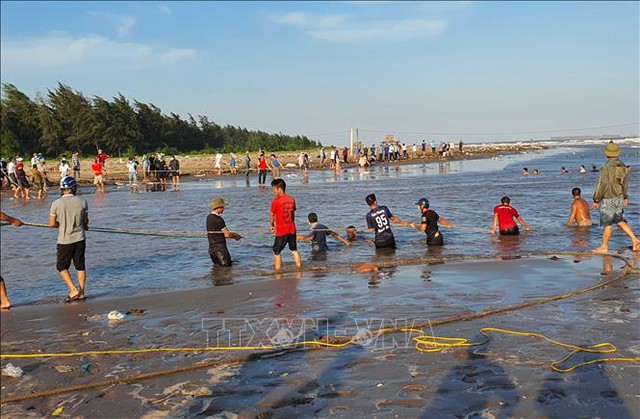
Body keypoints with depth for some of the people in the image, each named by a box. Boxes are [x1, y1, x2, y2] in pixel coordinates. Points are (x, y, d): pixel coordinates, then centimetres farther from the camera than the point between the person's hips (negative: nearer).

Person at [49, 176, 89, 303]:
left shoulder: (56, 203, -11)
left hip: (65, 240, -2)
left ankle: (73, 290, 2)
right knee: (80, 267, 12)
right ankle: (81, 293, 18)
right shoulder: (82, 201, -5)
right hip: (80, 239, 2)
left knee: (62, 267, 13)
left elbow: (52, 224, -8)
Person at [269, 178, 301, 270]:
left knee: (276, 252, 7)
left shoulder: (276, 201, -14)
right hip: (292, 229, 6)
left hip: (281, 231, -6)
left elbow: (272, 215, -3)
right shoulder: (292, 199, 3)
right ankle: (299, 269, 21)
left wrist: (271, 225, 14)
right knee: (294, 250, 17)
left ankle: (277, 271, 7)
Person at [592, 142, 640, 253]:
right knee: (620, 221, 19)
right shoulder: (622, 166, 4)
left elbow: (601, 185, -19)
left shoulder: (606, 167, -21)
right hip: (619, 198, 8)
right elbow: (625, 183, 13)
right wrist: (625, 197, 24)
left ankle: (604, 247, 11)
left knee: (607, 224, 1)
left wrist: (596, 200, -10)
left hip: (608, 200, -7)